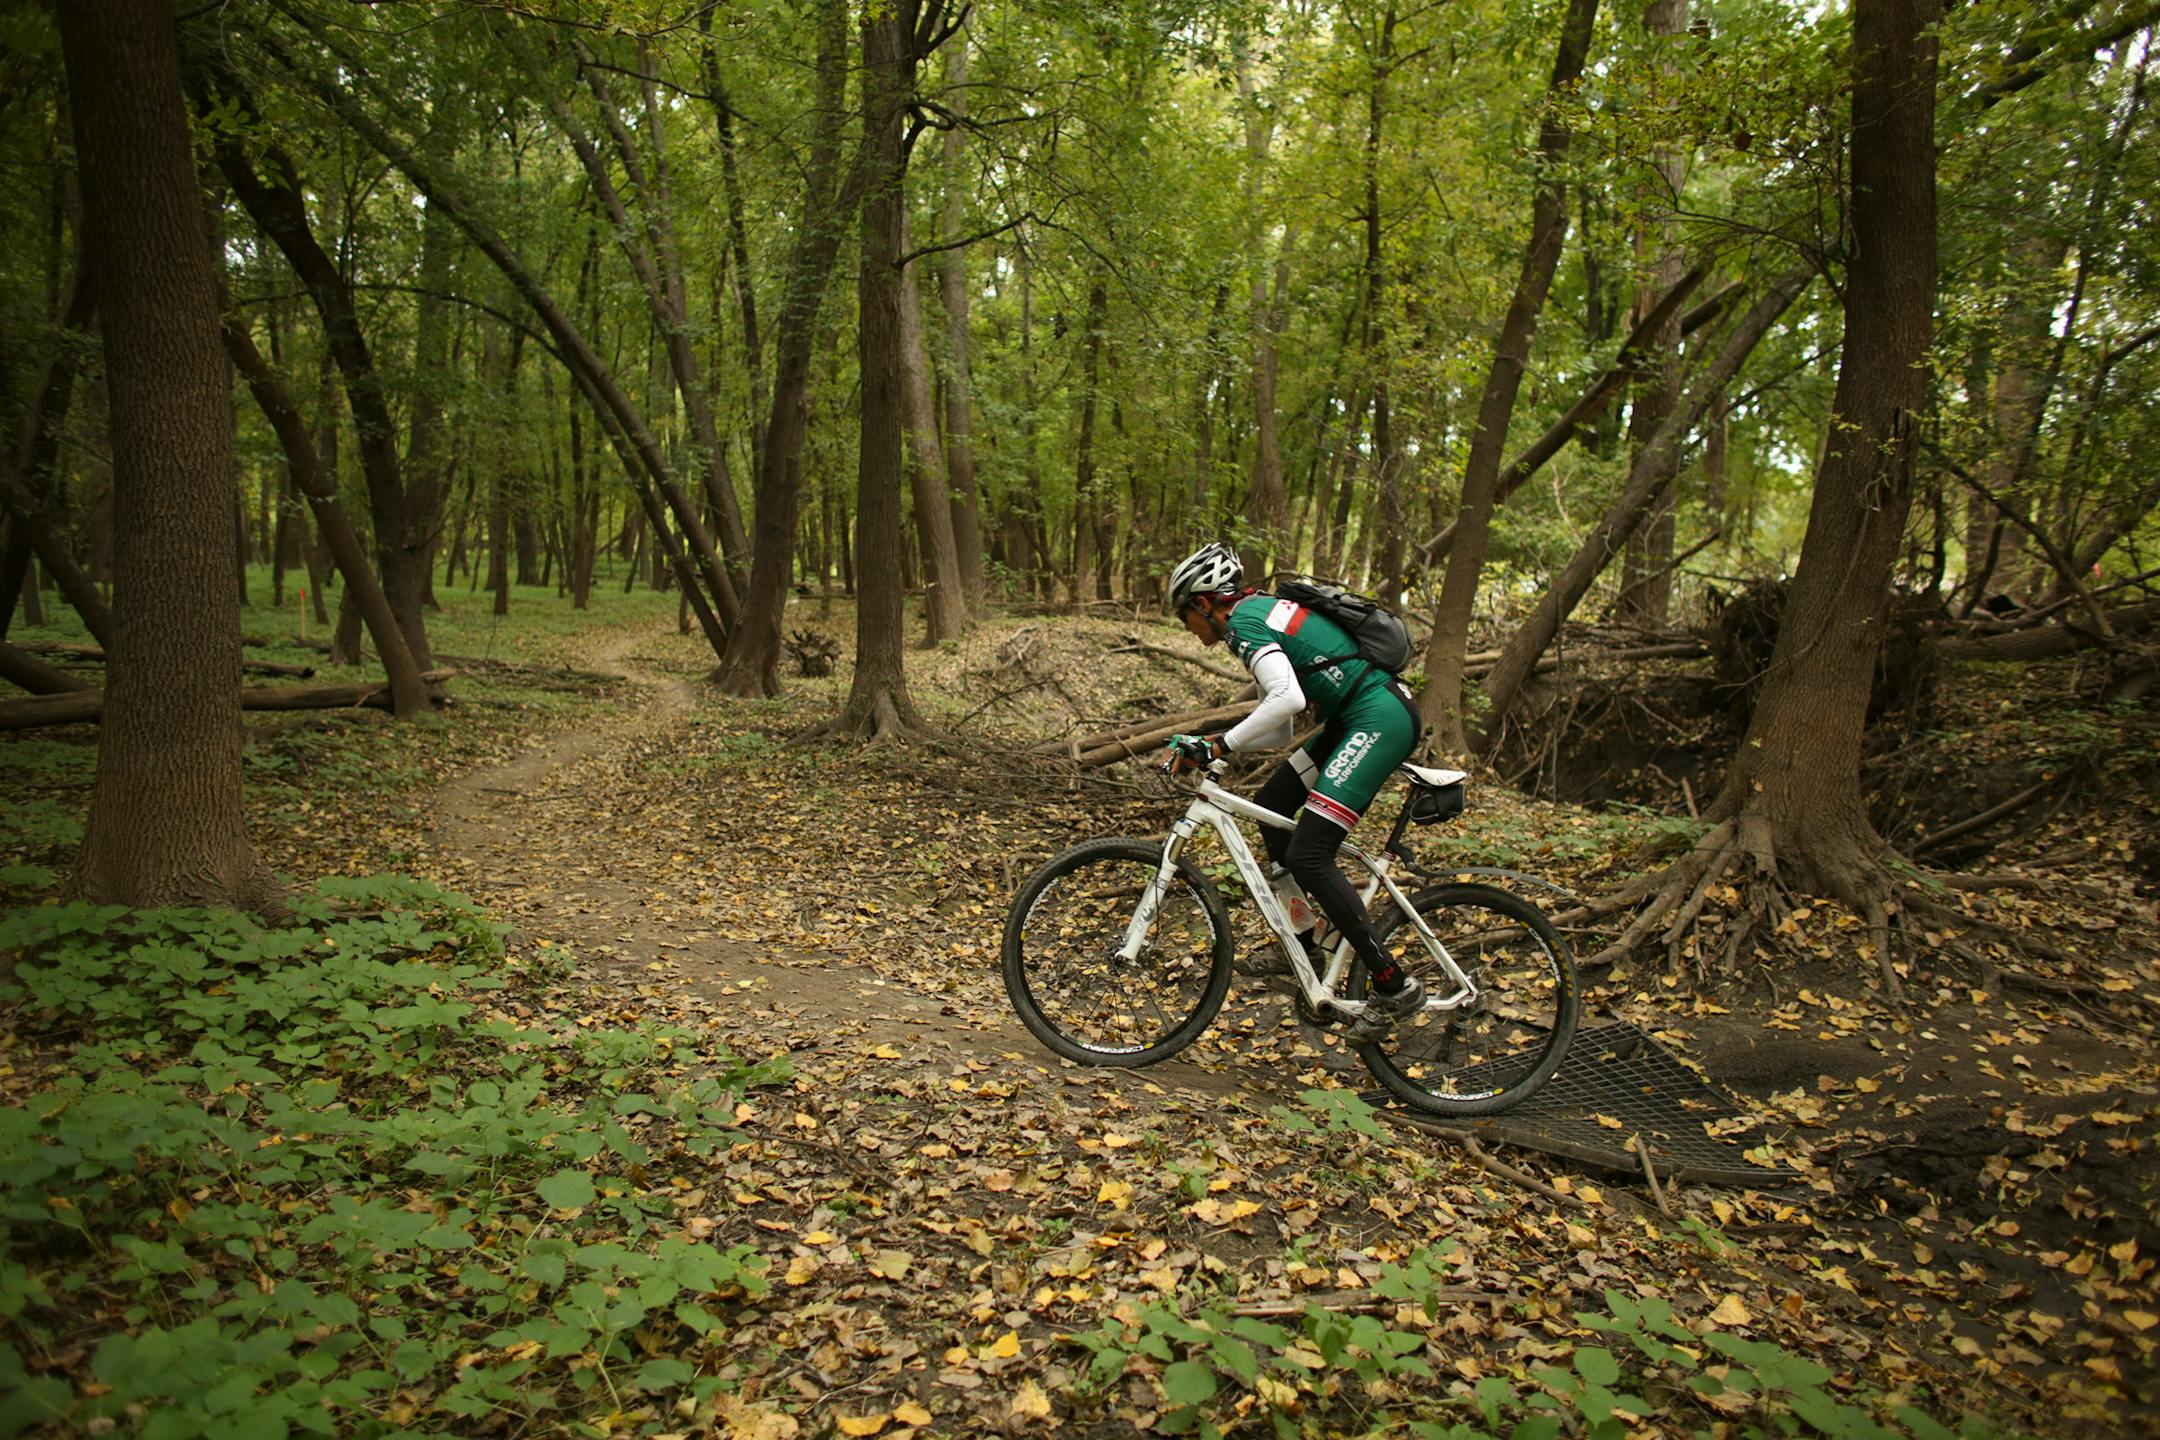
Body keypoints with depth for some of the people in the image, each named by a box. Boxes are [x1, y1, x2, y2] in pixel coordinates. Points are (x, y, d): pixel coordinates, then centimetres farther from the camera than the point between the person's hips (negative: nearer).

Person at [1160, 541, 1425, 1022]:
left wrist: (1219, 744, -23)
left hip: (1380, 719, -11)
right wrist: (1205, 744, 11)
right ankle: (1304, 944, 26)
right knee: (1270, 806, 17)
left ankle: (1395, 985, -8)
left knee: (1307, 855, -14)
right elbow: (1278, 732, 19)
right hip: (1358, 717, 11)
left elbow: (1288, 698, -28)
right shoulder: (1264, 612, 21)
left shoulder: (1244, 622, -9)